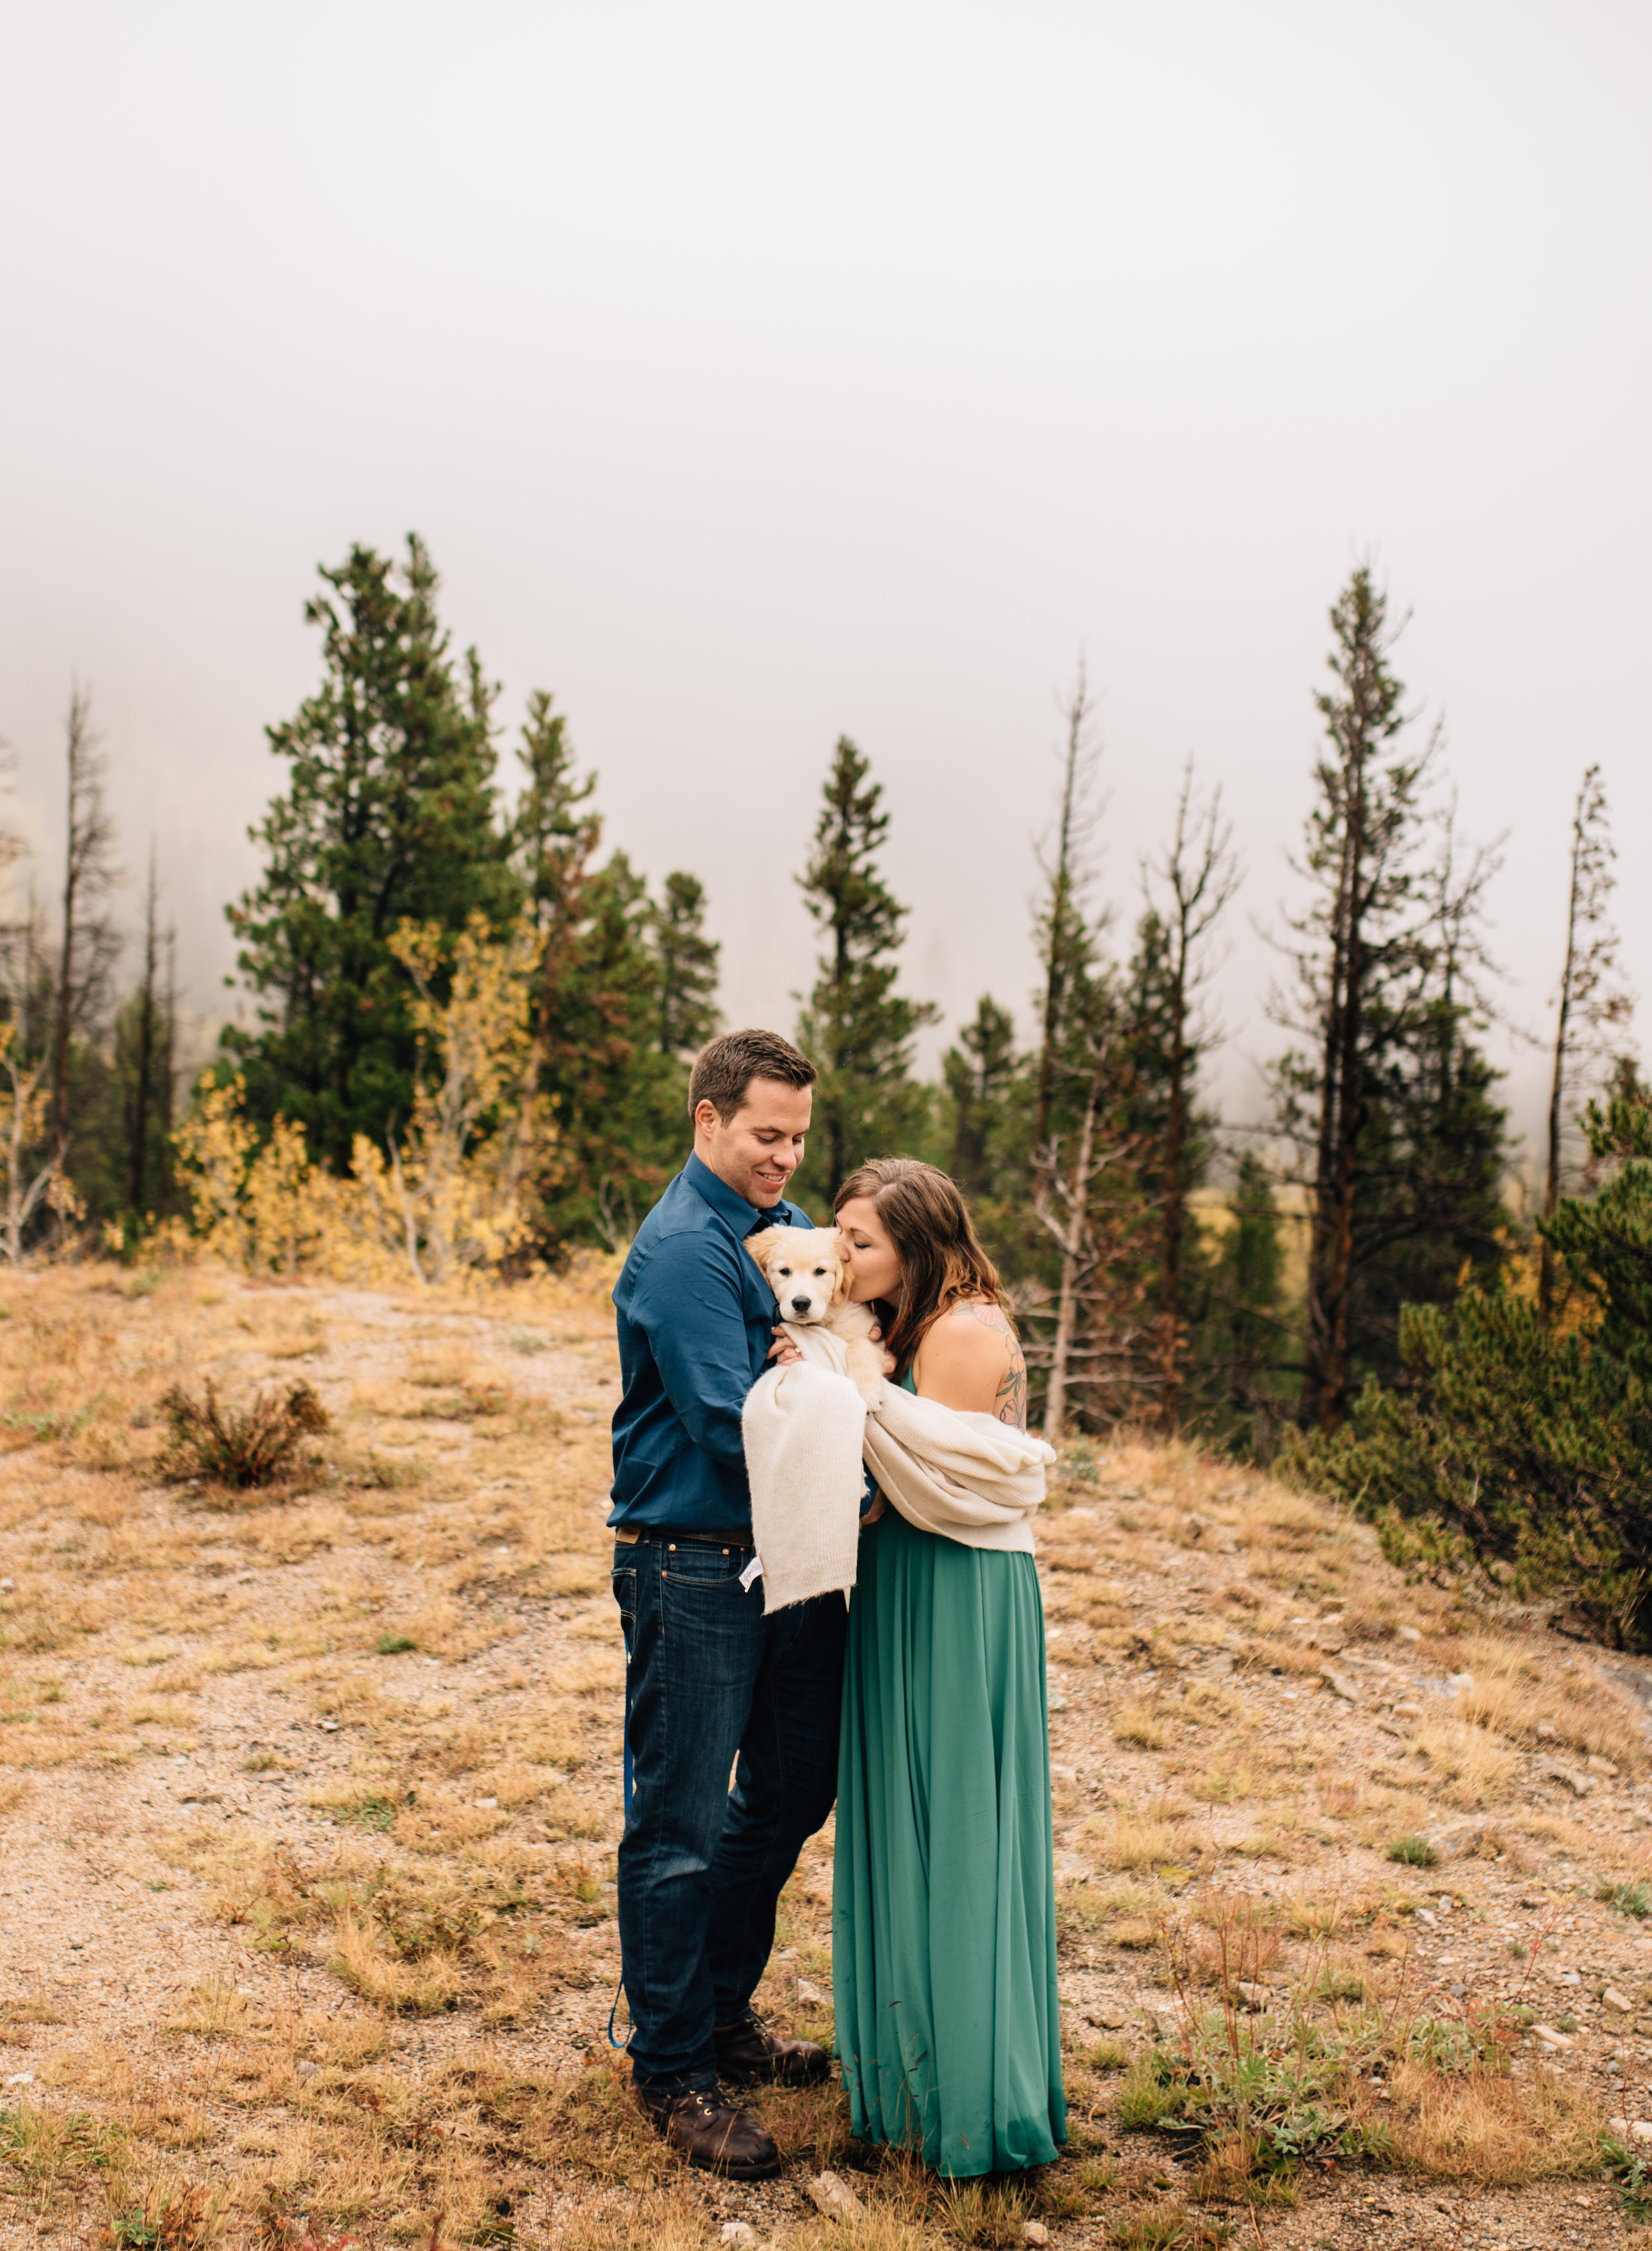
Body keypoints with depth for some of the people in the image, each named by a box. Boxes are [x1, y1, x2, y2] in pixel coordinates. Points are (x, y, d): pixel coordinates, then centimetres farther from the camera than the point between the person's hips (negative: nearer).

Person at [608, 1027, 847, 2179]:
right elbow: (733, 1428, -21)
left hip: (793, 1565, 9)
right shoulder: (683, 1251, -16)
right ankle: (675, 2067, 18)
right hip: (697, 1574, -9)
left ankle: (724, 2009, 39)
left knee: (793, 1791, 20)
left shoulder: (792, 1228, 11)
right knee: (682, 1826, 3)